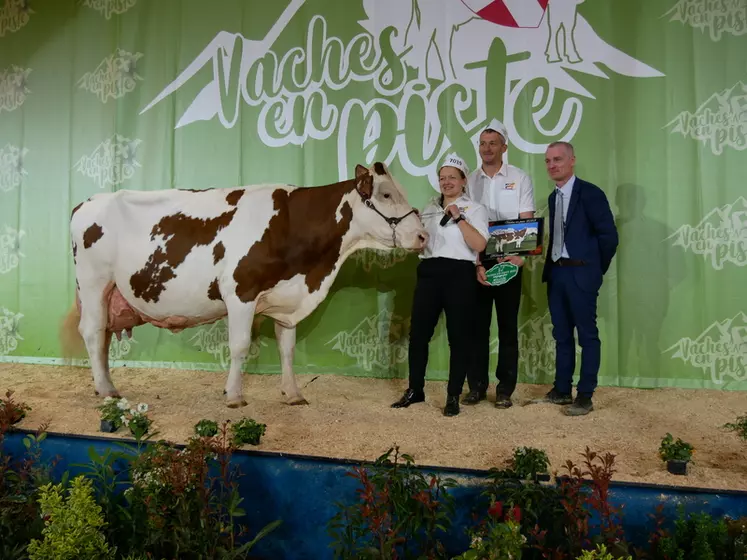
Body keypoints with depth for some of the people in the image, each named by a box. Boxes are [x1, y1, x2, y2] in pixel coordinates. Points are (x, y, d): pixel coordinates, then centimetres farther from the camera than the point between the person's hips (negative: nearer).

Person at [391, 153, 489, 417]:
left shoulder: (474, 209, 1)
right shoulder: (430, 208, 16)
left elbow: (479, 244, -13)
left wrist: (459, 218, -14)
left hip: (459, 275, -4)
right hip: (429, 273, 5)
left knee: (459, 336, 2)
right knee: (418, 332, 5)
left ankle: (453, 396, 12)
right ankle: (415, 390, 20)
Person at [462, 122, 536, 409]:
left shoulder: (520, 179, 2)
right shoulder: (469, 181, 5)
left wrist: (519, 257, -19)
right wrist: (477, 264, -9)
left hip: (509, 263, -1)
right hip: (476, 264, 1)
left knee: (508, 326, 4)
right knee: (477, 325, 5)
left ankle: (505, 388, 12)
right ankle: (476, 385, 15)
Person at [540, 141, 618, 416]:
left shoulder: (590, 193, -8)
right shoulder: (553, 197, 15)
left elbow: (609, 235, -11)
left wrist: (596, 268, -5)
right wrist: (550, 265, 6)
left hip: (580, 274, -7)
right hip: (556, 273, 8)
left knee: (587, 335, 0)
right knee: (561, 334, 13)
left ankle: (585, 396, 6)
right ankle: (562, 390, 23)